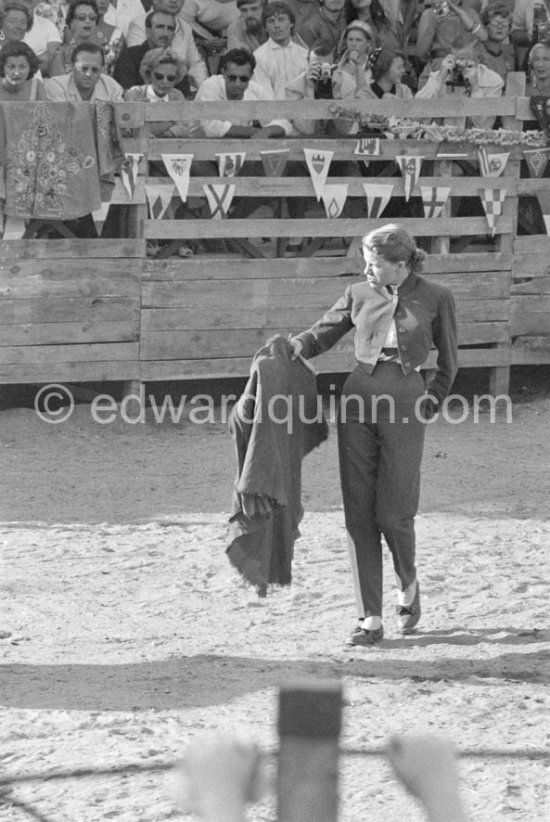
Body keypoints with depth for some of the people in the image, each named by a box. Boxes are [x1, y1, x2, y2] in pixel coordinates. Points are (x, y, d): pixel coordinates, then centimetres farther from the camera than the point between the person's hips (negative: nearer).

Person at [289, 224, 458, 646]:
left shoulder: (436, 299, 1)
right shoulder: (359, 295, 8)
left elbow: (448, 362, 11)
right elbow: (324, 332, 17)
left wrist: (431, 406, 11)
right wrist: (297, 345, -3)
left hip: (405, 401, -3)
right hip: (359, 395, 3)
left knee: (393, 513, -5)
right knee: (359, 513, -1)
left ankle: (408, 584, 28)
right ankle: (370, 619, 2)